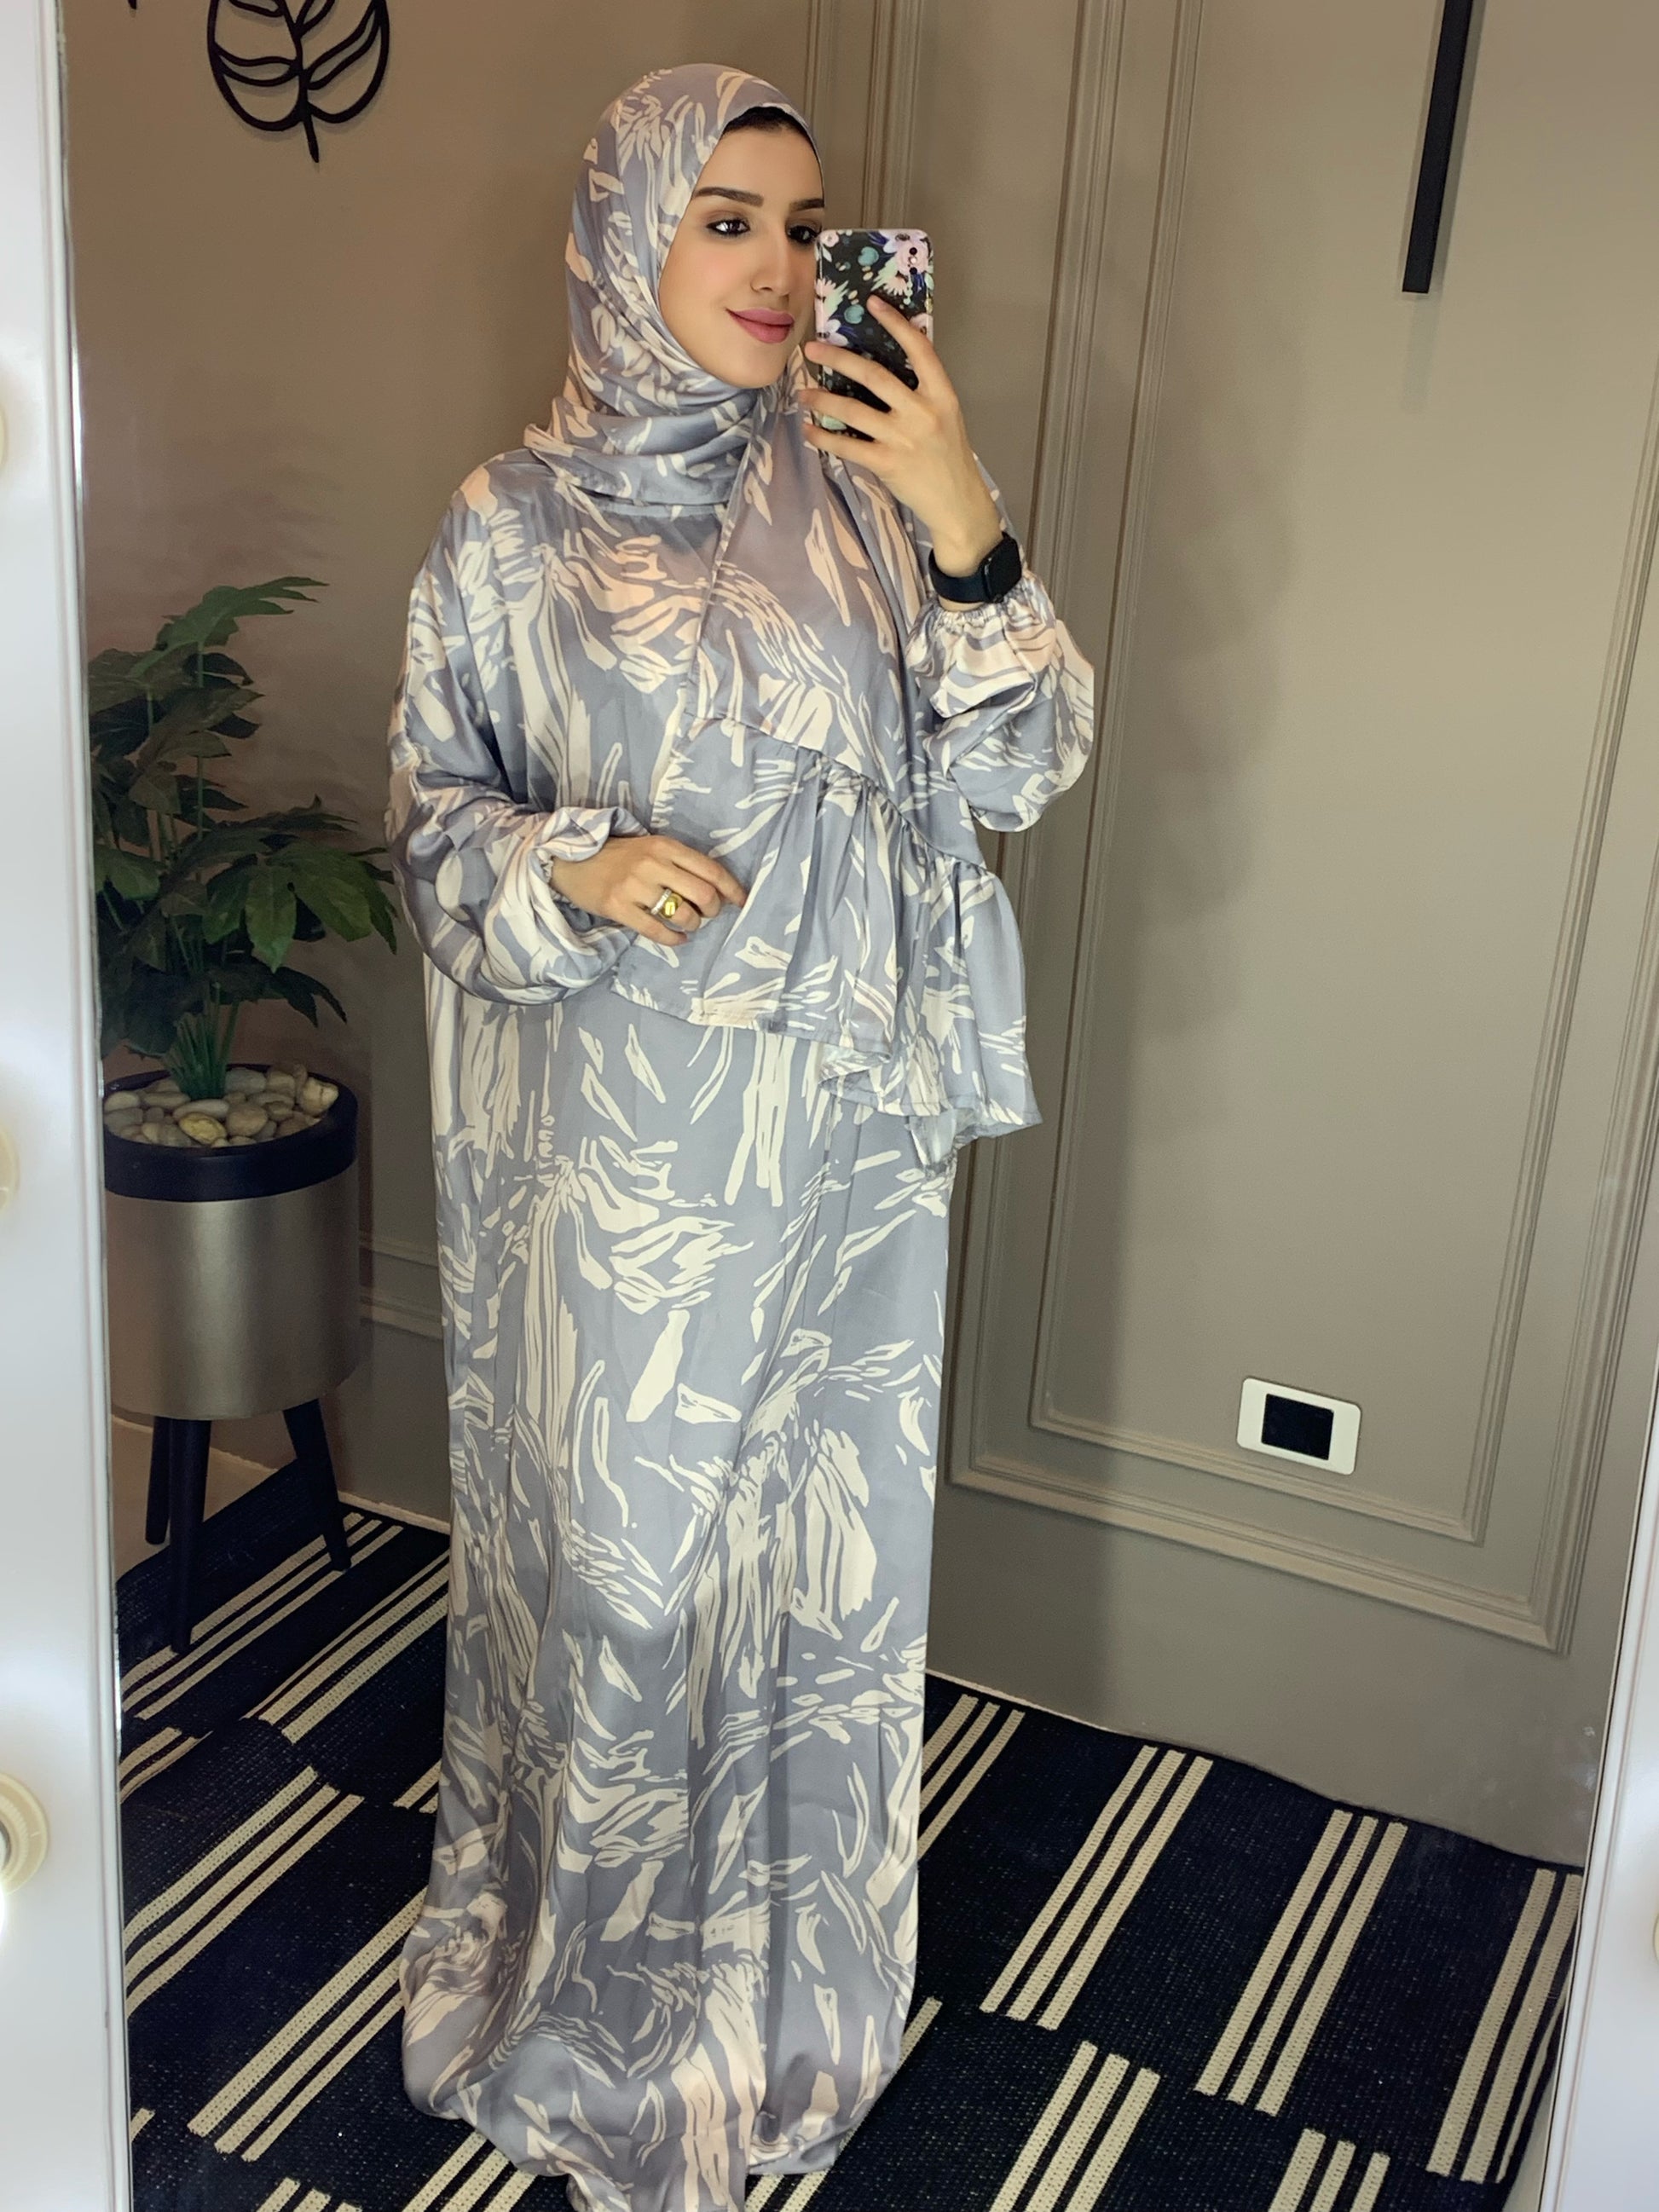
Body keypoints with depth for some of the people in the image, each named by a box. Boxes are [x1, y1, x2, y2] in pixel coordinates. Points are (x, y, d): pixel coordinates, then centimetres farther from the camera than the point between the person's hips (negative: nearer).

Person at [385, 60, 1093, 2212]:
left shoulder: (865, 490, 2)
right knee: (618, 1545, 9)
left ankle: (792, 1938, 38)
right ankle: (598, 1954, 34)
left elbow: (1013, 770, -3)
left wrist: (965, 530, -16)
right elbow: (433, 814, 3)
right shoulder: (516, 524, -2)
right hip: (614, 1150, -2)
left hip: (846, 1137, 3)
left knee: (827, 1533, 14)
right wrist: (573, 872, -18)